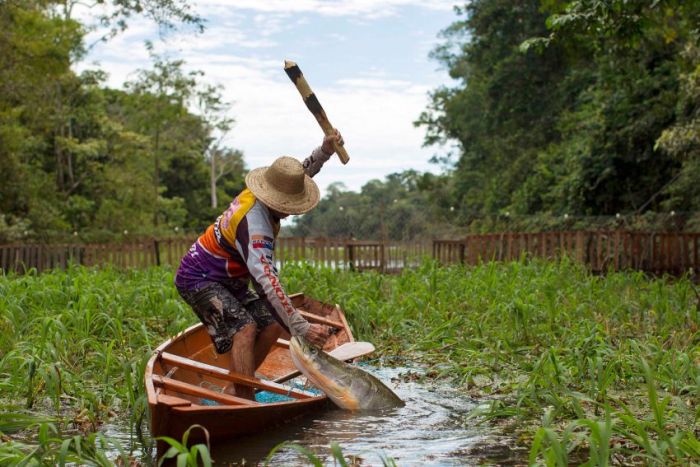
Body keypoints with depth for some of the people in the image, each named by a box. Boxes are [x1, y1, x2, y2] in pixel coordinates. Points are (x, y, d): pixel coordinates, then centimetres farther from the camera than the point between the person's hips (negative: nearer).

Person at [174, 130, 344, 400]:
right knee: (244, 328, -28)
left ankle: (234, 389, 7)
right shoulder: (254, 225, -34)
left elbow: (303, 173, 16)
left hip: (228, 281, 10)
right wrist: (301, 328, -47)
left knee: (272, 325, 1)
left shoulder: (256, 195, -6)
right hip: (198, 279, -10)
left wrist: (325, 150, -2)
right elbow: (267, 282, -43)